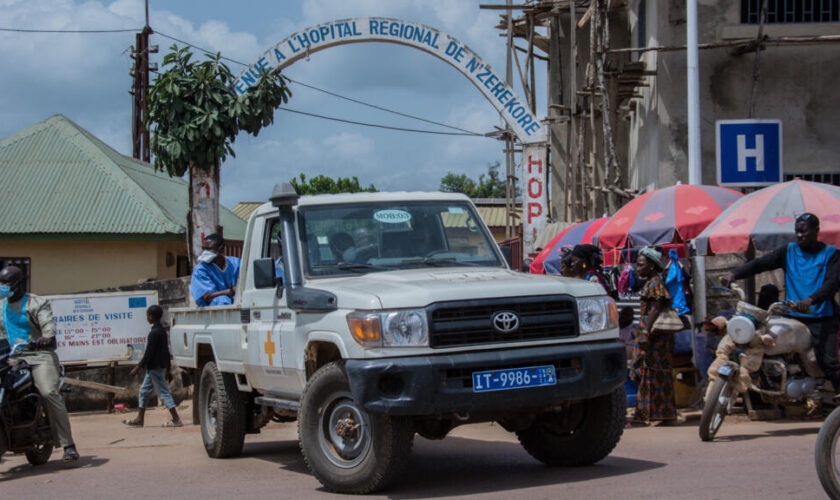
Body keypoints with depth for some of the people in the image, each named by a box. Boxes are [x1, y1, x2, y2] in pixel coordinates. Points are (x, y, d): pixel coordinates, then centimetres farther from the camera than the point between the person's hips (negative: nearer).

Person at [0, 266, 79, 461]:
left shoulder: (37, 303, 2)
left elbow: (48, 323, -13)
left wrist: (48, 337, -35)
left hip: (39, 355, -6)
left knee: (49, 393, -22)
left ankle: (68, 445, -22)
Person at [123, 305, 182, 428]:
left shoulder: (154, 333, -19)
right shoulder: (162, 330, 10)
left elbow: (148, 353, -21)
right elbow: (166, 350, 16)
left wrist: (138, 367, -18)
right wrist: (168, 365, 22)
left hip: (155, 367, -10)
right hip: (160, 366, 10)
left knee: (163, 392, -7)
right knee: (144, 390, 15)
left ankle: (176, 420, -6)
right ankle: (139, 419, 21)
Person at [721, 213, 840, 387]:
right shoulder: (789, 251, 11)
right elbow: (760, 264, 0)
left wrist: (811, 299, -31)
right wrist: (734, 274, -17)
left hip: (822, 319, -3)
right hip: (792, 317, 3)